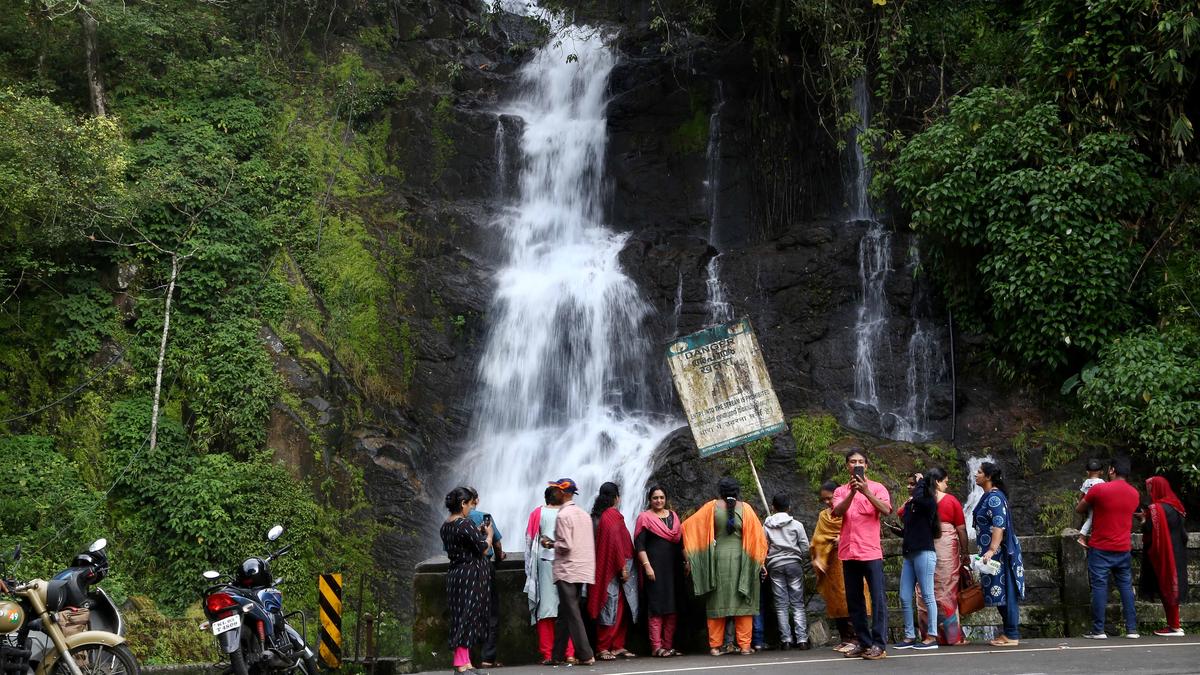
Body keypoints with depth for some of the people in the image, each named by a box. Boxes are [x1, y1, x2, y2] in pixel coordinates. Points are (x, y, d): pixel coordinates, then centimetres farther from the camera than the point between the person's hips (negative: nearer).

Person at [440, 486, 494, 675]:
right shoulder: (465, 524, -18)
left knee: (462, 618, 12)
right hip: (470, 575, -9)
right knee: (467, 617, -4)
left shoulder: (446, 526, 9)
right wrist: (488, 534, 3)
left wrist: (479, 532, 17)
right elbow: (484, 549, -14)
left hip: (455, 574, 9)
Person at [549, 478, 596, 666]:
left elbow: (566, 545, -18)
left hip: (567, 571, -8)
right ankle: (558, 655, 18)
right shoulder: (584, 514, 12)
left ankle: (586, 655, -7)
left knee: (572, 614, -4)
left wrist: (551, 544, -1)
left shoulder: (563, 515, -12)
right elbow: (590, 543, 13)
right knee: (564, 613, 14)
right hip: (583, 570, 8)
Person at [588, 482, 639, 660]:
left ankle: (618, 646, 13)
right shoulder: (613, 514, -11)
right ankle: (603, 648, -5)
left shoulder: (598, 515, 15)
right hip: (614, 568, -9)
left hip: (606, 569, 9)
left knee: (621, 608, 11)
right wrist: (623, 567, -17)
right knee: (612, 608, -6)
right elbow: (615, 541, -19)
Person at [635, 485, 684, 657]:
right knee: (656, 607, -6)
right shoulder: (645, 517, 0)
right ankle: (657, 647, -5)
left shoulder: (673, 516, 15)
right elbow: (639, 545, -7)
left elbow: (680, 541, 19)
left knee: (672, 607, 5)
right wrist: (646, 566, -16)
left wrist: (686, 561, 10)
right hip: (655, 568, -5)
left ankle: (669, 646, 10)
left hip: (673, 566, 5)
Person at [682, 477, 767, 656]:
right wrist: (759, 561, 11)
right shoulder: (745, 508, 0)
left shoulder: (712, 507, -1)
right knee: (742, 602, 5)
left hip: (717, 558, 0)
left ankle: (715, 646, 6)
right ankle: (745, 645, 3)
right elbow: (757, 536, 2)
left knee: (717, 603, 6)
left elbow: (688, 525, 3)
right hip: (740, 559, 0)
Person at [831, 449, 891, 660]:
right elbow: (838, 512, -7)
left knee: (878, 598, -7)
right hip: (848, 553, 4)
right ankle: (863, 643, 13)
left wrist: (866, 492, -23)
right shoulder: (841, 491, 12)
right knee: (854, 601, 6)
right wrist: (852, 492, -21)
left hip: (871, 552, -4)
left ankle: (879, 645, -6)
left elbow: (886, 510, -13)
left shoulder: (876, 488, 4)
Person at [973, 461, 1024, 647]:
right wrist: (989, 550, 25)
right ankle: (1009, 633, 17)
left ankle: (1012, 636, -2)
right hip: (995, 553, 10)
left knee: (1005, 593, -6)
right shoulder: (989, 496, 15)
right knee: (1002, 594, 12)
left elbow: (999, 526, -24)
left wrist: (992, 550, -30)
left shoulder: (995, 497, -15)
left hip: (999, 553, -10)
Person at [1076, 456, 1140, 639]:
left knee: (1099, 587, -1)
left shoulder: (1099, 489, -11)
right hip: (1124, 549, 4)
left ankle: (1098, 630, -2)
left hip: (1100, 548, -4)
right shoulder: (1134, 494, 5)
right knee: (1126, 587, 8)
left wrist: (1084, 497, 22)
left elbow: (1079, 509, 1)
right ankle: (1132, 629, 7)